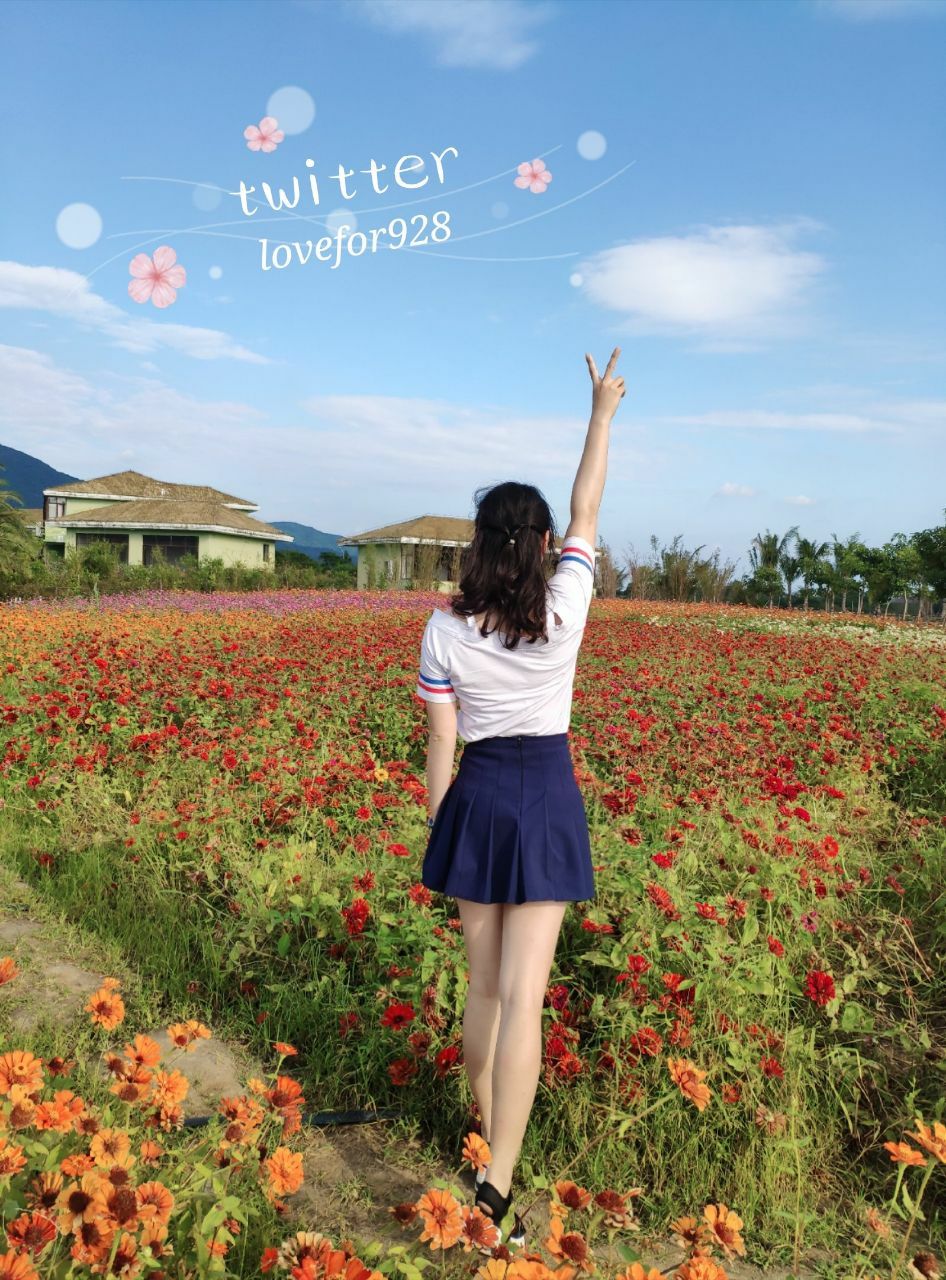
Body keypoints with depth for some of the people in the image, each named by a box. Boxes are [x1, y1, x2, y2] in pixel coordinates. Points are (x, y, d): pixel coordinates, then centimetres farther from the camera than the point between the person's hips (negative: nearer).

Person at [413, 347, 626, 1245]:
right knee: (523, 995, 0)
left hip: (479, 799, 2)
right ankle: (497, 1183, 0)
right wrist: (603, 410, 15)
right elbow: (587, 511, 5)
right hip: (548, 799, -1)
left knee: (483, 983, 17)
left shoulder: (445, 631, -9)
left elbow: (440, 746, -4)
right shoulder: (564, 607, -10)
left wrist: (435, 834, 8)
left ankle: (486, 1133, 35)